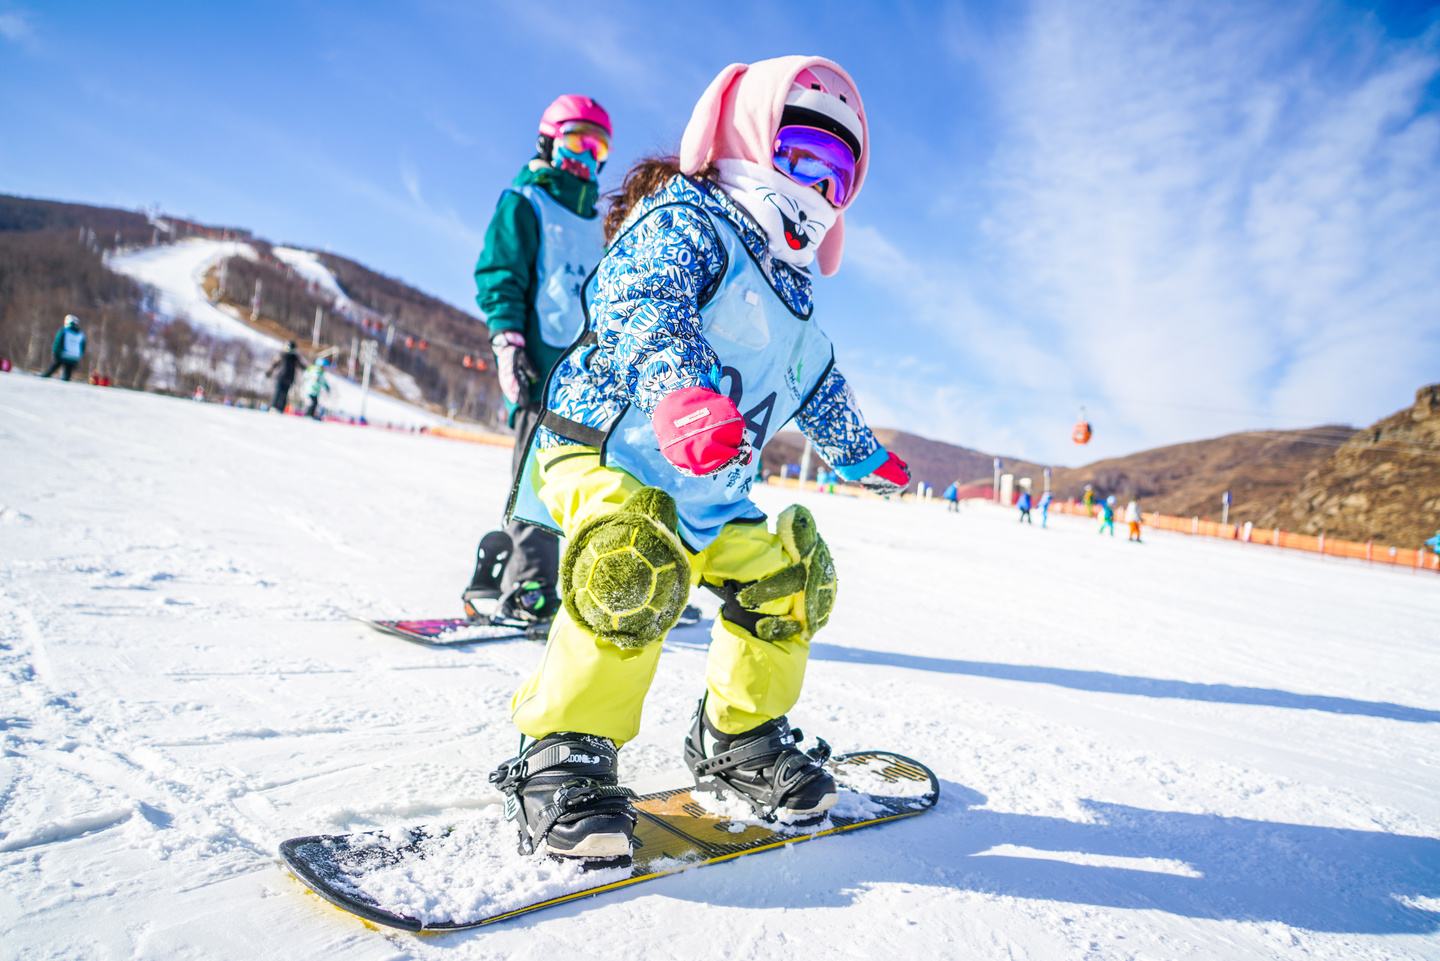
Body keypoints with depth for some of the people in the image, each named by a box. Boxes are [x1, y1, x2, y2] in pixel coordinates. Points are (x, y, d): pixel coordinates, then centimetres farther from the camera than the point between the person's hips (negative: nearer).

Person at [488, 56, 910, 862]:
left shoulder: (790, 296, 17)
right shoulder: (683, 221, -11)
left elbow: (820, 387, 32)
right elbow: (643, 310, -32)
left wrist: (862, 454, 41)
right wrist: (678, 393, -52)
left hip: (706, 494, 8)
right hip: (605, 451, -8)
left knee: (787, 579, 4)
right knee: (634, 565, -35)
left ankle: (739, 739, 22)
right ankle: (564, 755, -19)